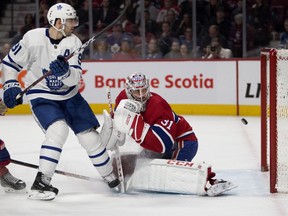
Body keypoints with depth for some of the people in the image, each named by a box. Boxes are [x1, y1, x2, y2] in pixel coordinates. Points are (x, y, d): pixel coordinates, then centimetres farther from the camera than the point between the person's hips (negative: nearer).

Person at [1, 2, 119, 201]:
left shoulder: (74, 42, -9)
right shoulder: (33, 38, -17)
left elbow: (75, 78, -16)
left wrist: (65, 72, -37)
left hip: (69, 95, 4)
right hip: (42, 96, -4)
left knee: (90, 135, 4)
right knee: (59, 129, -29)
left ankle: (111, 176, 25)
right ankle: (41, 184, -27)